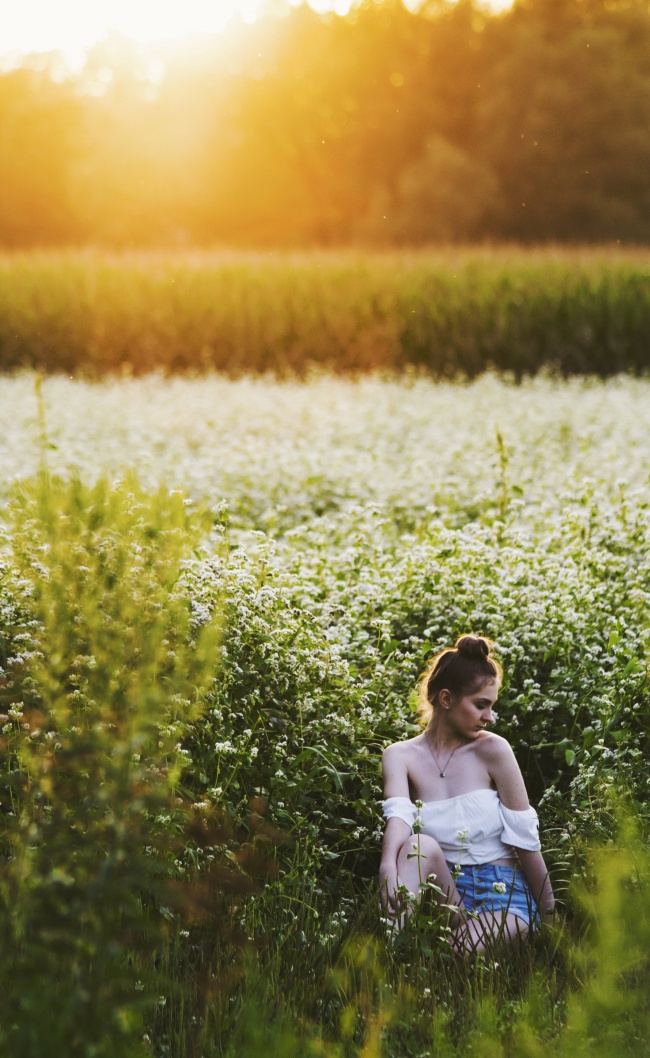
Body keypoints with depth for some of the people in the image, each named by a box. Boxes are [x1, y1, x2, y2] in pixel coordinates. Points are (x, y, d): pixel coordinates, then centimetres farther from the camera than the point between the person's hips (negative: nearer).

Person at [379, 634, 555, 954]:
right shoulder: (400, 756, -1)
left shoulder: (492, 750, -5)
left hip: (502, 894, -3)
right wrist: (388, 865, -43)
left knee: (463, 952, -36)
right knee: (419, 844, -31)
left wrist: (549, 917, 0)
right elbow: (398, 815, -21)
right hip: (446, 891, 3)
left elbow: (525, 839, -3)